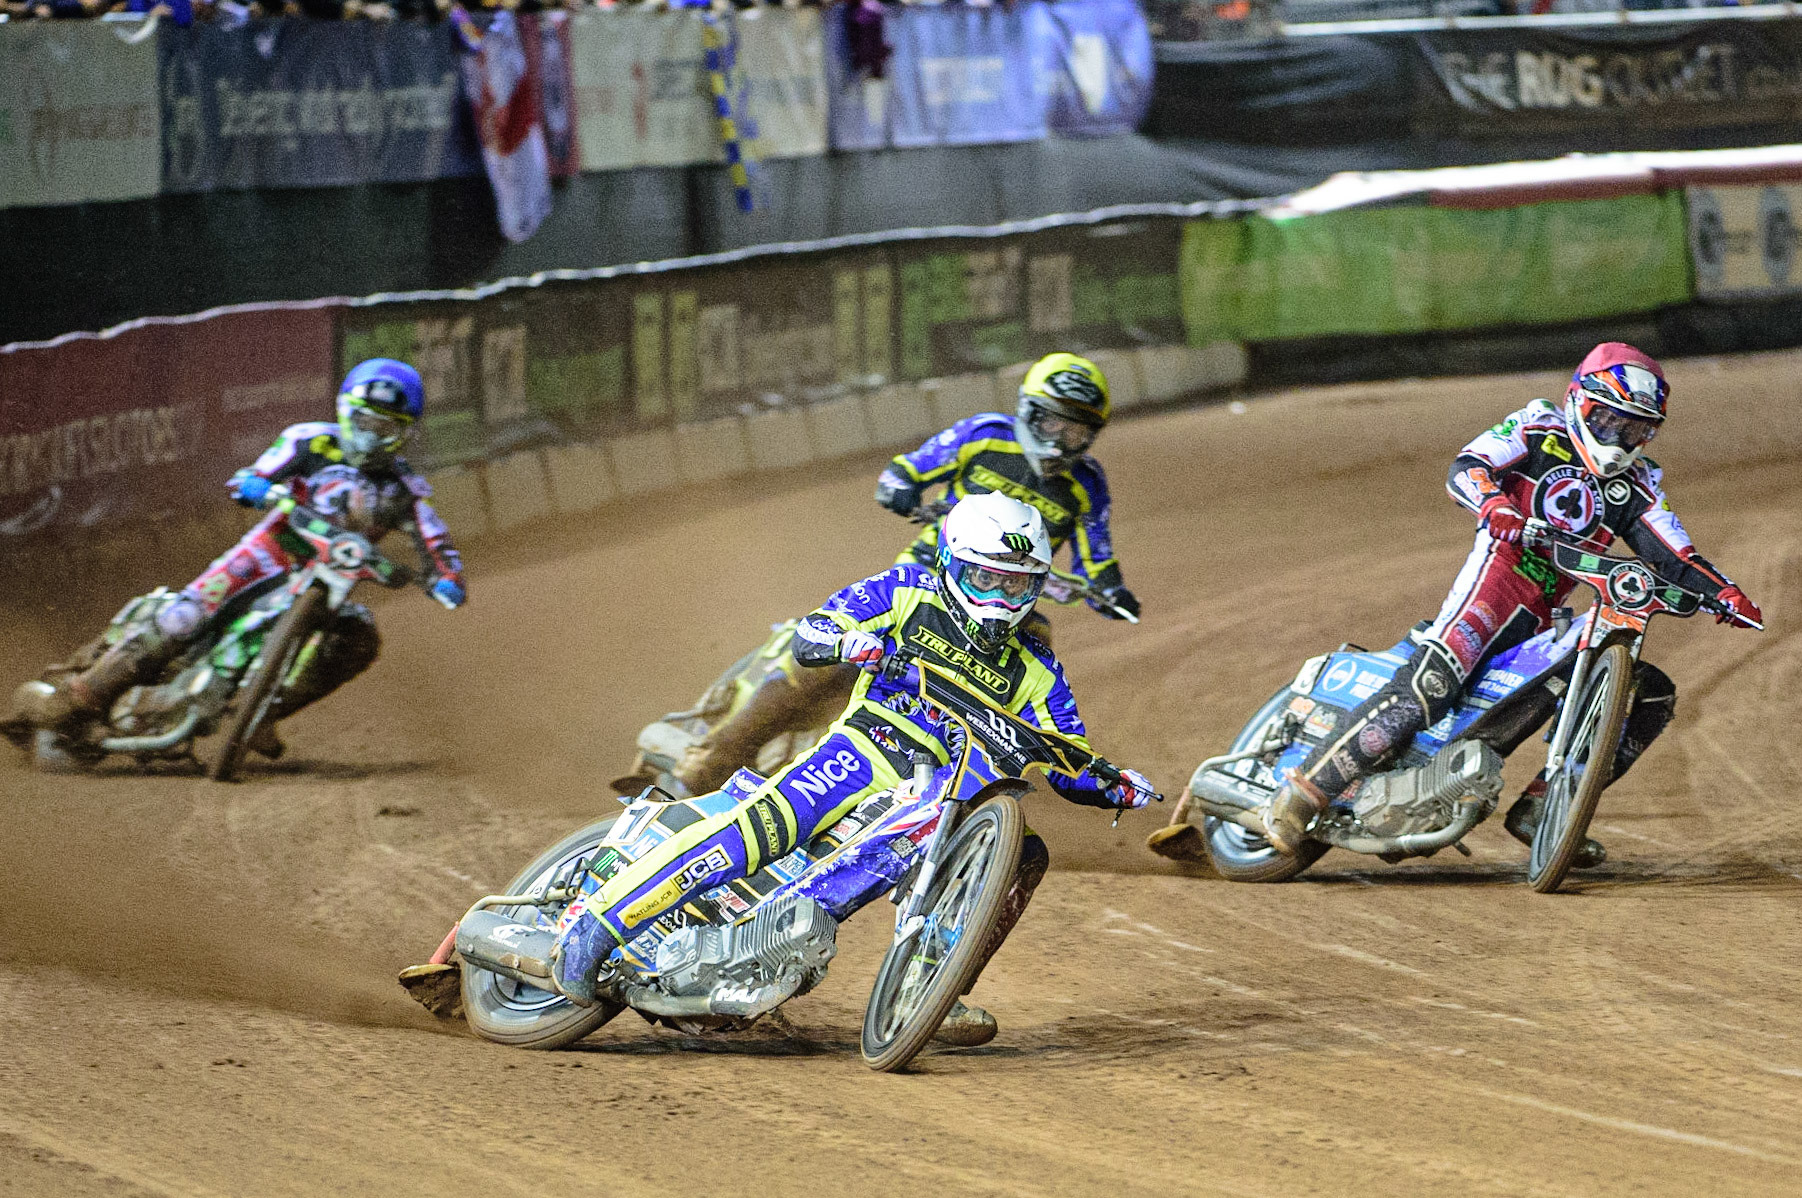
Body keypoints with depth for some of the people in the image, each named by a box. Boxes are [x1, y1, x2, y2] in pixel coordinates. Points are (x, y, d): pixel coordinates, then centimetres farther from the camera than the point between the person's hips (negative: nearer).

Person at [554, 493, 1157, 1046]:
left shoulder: (1034, 673, 14)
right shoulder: (906, 592, 7)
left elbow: (1067, 766, 13)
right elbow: (805, 639, 2)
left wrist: (1113, 786, -8)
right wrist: (848, 641, -21)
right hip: (865, 750, -4)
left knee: (1024, 854, -19)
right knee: (764, 823, -29)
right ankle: (598, 922, -31)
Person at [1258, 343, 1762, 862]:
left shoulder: (1635, 485, 18)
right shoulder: (1540, 431, 5)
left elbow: (1673, 557, 11)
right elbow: (1464, 469, -9)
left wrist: (1725, 592, -8)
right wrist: (1493, 503, -32)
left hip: (1543, 624, 7)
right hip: (1496, 576, -7)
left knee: (1653, 693, 2)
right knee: (1428, 685, -30)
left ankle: (1539, 809, 1)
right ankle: (1304, 790, -27)